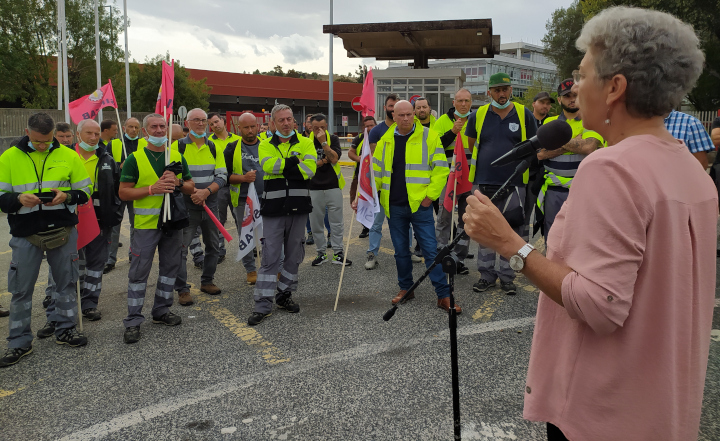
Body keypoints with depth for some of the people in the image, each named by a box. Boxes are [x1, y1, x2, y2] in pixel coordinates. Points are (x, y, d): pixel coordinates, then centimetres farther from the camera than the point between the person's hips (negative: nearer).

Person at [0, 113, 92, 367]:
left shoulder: (68, 156, 2)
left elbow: (85, 191, 6)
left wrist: (66, 196, -15)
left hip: (63, 231, 1)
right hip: (25, 234, -1)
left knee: (66, 282, 12)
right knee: (21, 289, 4)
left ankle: (65, 329, 29)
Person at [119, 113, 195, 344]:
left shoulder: (177, 157, 10)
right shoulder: (134, 159, -2)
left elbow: (191, 187, 12)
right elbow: (124, 192, -6)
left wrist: (178, 182, -10)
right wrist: (153, 189, -19)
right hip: (146, 223, -4)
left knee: (170, 268, 12)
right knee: (139, 272, -2)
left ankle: (161, 311, 28)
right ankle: (133, 321, 6)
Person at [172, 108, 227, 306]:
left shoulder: (214, 147, 8)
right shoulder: (178, 146, -3)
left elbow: (222, 176, 3)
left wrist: (206, 191, -14)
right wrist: (191, 191, -17)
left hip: (210, 203, 4)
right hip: (186, 205, -4)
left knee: (213, 245, 12)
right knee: (181, 248, -4)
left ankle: (207, 281, 29)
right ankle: (182, 289, 5)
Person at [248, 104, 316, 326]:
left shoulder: (305, 143, 6)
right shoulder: (265, 145, 7)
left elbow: (309, 169, -12)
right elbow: (268, 165, -15)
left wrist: (281, 166, -15)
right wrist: (295, 162, -17)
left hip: (298, 207, 2)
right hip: (273, 207, -1)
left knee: (294, 254, 11)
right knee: (270, 256, -2)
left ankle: (284, 295, 27)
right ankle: (263, 305, 3)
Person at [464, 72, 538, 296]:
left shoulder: (524, 114, 2)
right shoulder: (478, 116, 3)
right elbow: (470, 146, 15)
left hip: (514, 184, -1)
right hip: (483, 184, 1)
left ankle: (506, 276, 18)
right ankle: (487, 275, 20)